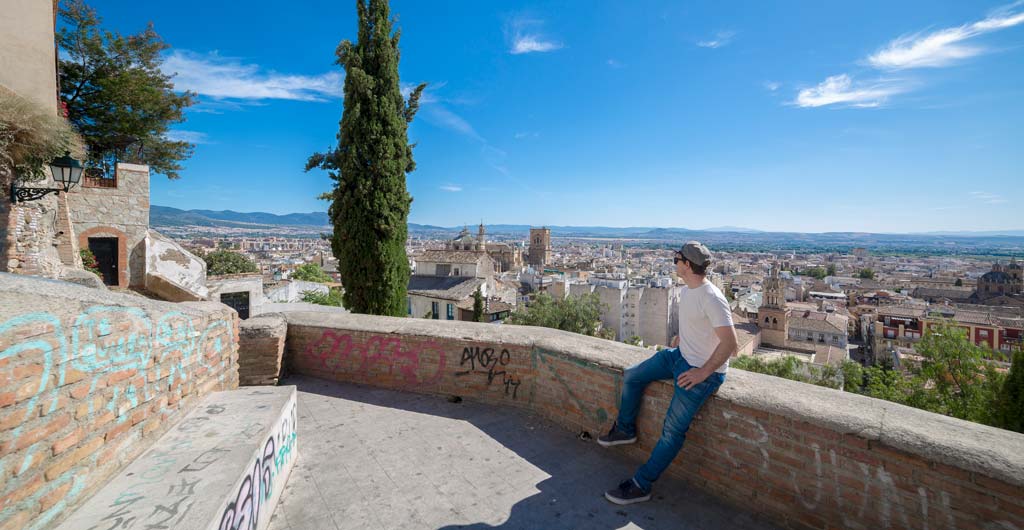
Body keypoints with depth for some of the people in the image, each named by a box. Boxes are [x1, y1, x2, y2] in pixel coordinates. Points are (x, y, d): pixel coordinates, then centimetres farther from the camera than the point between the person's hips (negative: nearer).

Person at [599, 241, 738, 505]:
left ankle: (641, 486, 1)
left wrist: (702, 372, -24)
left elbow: (730, 344, -27)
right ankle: (625, 430, 31)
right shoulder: (685, 291, 3)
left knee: (673, 430, -9)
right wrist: (674, 345, 14)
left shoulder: (712, 299, -26)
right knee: (631, 376, 11)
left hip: (704, 372, -9)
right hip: (679, 355, 10)